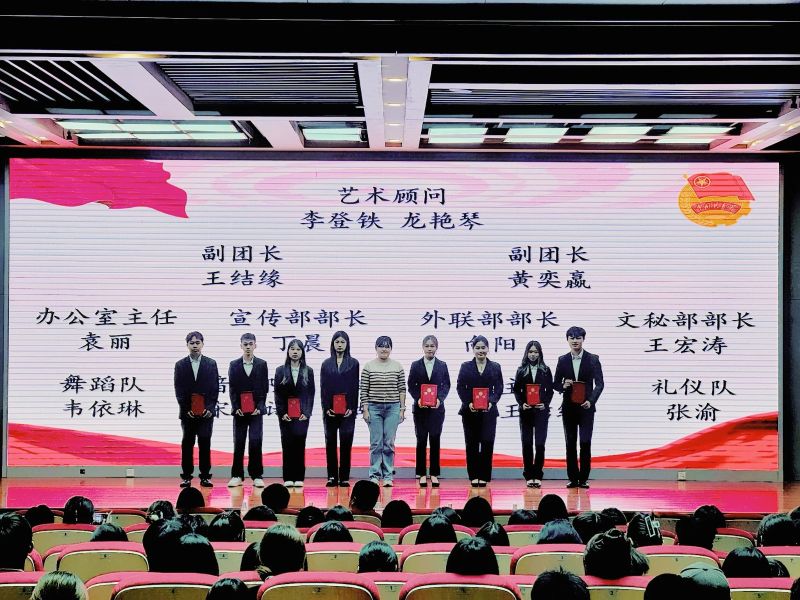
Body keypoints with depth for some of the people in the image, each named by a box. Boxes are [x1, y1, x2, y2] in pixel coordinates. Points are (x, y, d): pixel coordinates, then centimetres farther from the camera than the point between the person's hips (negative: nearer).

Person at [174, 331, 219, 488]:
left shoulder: (211, 364, 5)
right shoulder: (180, 365, 6)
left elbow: (215, 388, 2)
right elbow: (178, 390, 2)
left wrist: (210, 408, -8)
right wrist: (186, 409, -7)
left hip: (206, 412, 0)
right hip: (187, 412, 0)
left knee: (205, 443, 0)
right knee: (187, 444, 3)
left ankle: (205, 476, 5)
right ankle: (186, 476, 7)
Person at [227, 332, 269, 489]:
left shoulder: (262, 364, 4)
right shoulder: (234, 365, 6)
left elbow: (265, 388, 2)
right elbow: (232, 388, 3)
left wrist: (259, 407, -7)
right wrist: (236, 407, -7)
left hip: (256, 410, -1)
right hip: (239, 410, 1)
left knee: (256, 442, -5)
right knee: (238, 443, 2)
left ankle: (256, 476, 1)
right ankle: (237, 475, 8)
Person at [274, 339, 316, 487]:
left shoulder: (308, 371, 7)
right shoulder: (280, 371, 6)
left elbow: (311, 393, 4)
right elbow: (277, 394, 3)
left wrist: (307, 413, -5)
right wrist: (282, 412, -6)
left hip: (302, 414, 0)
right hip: (286, 415, 0)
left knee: (300, 444, -3)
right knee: (287, 444, 0)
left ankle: (299, 477, 1)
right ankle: (288, 478, 3)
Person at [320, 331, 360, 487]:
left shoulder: (353, 363, 5)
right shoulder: (326, 364, 9)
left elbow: (355, 387, 1)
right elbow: (323, 388, 6)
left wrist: (352, 408, -8)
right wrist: (326, 408, -5)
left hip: (347, 410, -2)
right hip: (330, 410, 2)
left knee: (346, 443, -2)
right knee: (330, 443, 3)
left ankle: (344, 477, 3)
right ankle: (332, 477, 8)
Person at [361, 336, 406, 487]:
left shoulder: (397, 367, 6)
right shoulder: (368, 367, 2)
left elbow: (402, 389, 7)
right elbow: (364, 390, 2)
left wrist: (402, 409, 2)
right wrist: (365, 409, -3)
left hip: (393, 408, 1)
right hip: (374, 408, -1)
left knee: (389, 443, 1)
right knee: (376, 443, 0)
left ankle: (388, 476, 7)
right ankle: (374, 475, 7)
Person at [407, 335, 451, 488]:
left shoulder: (442, 365, 6)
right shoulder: (415, 365, 4)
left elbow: (446, 385, 4)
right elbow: (411, 386, 2)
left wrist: (440, 399, -12)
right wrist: (418, 399, -13)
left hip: (437, 408, 0)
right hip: (420, 408, 0)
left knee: (435, 440, 2)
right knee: (421, 440, 2)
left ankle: (434, 474, 8)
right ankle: (422, 474, 7)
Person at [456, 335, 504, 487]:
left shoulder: (495, 367, 7)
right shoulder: (466, 367, 6)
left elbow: (499, 388, 4)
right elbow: (460, 387, 2)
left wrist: (491, 402, -13)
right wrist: (468, 403, -12)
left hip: (488, 411, 0)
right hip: (469, 411, 0)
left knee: (487, 443, -6)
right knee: (472, 444, 3)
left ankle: (484, 476, 2)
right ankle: (473, 476, 10)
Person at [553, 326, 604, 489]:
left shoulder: (593, 359, 1)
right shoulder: (562, 360, 7)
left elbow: (599, 383, -2)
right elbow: (555, 384, 10)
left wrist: (591, 401, -16)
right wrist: (563, 386, -13)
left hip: (586, 407, -2)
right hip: (568, 408, 2)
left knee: (585, 443, -5)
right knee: (570, 444, 4)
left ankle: (583, 478, 3)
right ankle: (573, 478, 10)